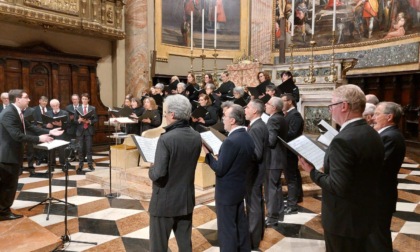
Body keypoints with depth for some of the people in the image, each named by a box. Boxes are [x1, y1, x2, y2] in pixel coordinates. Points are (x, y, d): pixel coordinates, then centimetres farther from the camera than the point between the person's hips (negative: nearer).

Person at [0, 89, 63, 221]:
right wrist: (39, 138, -24)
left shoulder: (16, 112, 8)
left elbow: (30, 127, 9)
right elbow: (17, 135, -29)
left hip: (13, 153, 10)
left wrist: (49, 132, 2)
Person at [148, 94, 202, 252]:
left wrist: (151, 170, -4)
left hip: (164, 202, -6)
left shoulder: (166, 139, -23)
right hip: (186, 200, 6)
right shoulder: (197, 137, -1)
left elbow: (158, 174, -24)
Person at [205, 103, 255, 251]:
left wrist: (207, 154, -11)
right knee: (241, 224, 22)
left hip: (227, 191, -9)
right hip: (240, 188, 9)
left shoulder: (231, 141, -26)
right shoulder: (248, 138, 2)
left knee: (227, 228, 6)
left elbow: (219, 169, -22)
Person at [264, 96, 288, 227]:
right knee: (276, 187, 18)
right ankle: (278, 214, 29)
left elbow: (271, 141, -24)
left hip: (273, 159, -10)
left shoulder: (273, 119, -18)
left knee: (271, 188, -1)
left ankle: (272, 217, 8)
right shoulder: (281, 118, 12)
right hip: (278, 157, 10)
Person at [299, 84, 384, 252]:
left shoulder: (343, 140, -27)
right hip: (365, 214, 9)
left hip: (343, 219, -8)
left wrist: (312, 172, -15)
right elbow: (363, 173, 10)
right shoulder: (373, 135, 2)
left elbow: (337, 186, -29)